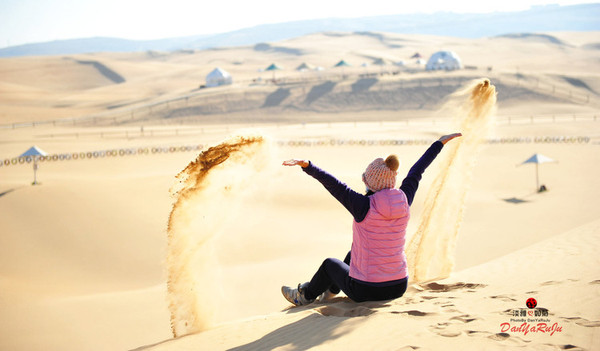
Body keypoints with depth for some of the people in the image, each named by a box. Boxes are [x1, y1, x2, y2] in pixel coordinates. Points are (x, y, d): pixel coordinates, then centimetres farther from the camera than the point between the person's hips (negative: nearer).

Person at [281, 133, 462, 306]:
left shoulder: (365, 207, -20)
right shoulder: (404, 202, -6)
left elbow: (332, 184, -29)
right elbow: (416, 172, 7)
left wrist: (307, 165, -42)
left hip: (366, 291, -5)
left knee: (330, 263, 27)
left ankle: (306, 296, 51)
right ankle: (330, 290, 56)